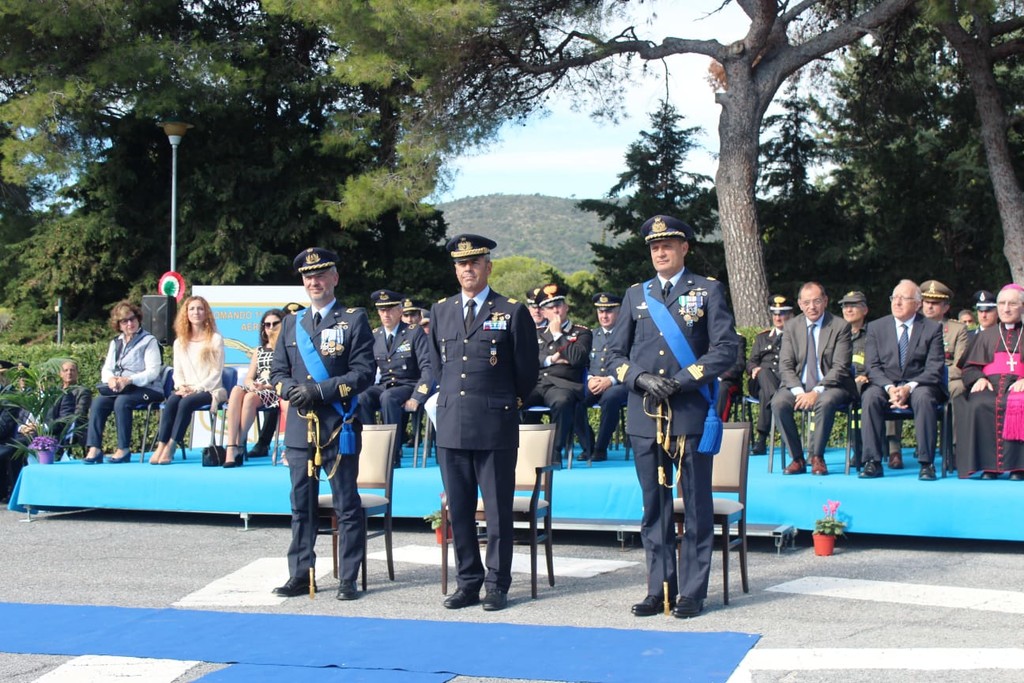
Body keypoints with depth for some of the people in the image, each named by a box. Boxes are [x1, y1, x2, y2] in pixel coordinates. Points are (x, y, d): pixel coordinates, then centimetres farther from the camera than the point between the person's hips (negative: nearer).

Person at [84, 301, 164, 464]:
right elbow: (106, 369, 13)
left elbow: (153, 371, -10)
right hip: (118, 389, 5)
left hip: (145, 389, -5)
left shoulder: (149, 341, 1)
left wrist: (128, 380, -23)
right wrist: (111, 379, -12)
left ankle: (124, 449, -28)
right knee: (98, 402, -23)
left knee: (122, 401, -34)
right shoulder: (115, 343, 20)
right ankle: (94, 449, -27)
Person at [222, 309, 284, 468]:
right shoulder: (259, 351, 27)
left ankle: (237, 445, -27)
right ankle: (231, 447, -41)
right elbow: (248, 378, 17)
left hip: (276, 391, -4)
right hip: (256, 390, 4)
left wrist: (268, 384, -17)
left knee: (250, 397, -36)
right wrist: (252, 384, -7)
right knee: (237, 390, -31)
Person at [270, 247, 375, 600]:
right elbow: (277, 372, 15)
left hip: (338, 427, -4)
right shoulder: (291, 324, 16)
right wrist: (291, 389, -8)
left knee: (347, 506, 0)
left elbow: (363, 373, -7)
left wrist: (318, 390, -15)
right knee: (301, 506, 8)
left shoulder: (354, 320, 1)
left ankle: (348, 579, 6)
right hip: (299, 427, 4)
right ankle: (301, 575, 15)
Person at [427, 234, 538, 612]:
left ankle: (497, 584, 9)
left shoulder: (513, 312, 0)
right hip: (451, 426, 4)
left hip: (496, 426, -4)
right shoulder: (440, 311, 12)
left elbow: (527, 372, 6)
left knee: (498, 510, 1)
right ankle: (468, 582, 16)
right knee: (458, 510, 7)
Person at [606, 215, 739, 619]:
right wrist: (641, 378, -7)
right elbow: (617, 354, 13)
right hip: (644, 416, 3)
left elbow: (725, 350, -4)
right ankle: (659, 587, 14)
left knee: (696, 505, 0)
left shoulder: (708, 291, 5)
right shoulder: (635, 296, 15)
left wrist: (681, 380, -13)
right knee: (654, 505, 7)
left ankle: (692, 591, 7)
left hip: (691, 414, -3)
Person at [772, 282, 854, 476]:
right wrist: (799, 392, -18)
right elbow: (785, 366, 1)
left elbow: (840, 367, -9)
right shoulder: (791, 327, 7)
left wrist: (817, 391, -22)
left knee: (825, 402, -37)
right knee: (778, 402, -28)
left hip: (829, 387, -3)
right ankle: (797, 458, -17)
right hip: (798, 386, 3)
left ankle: (817, 457, -19)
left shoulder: (840, 326, -2)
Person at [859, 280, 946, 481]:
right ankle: (872, 462, -29)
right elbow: (873, 366, 2)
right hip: (886, 384, 2)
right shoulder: (876, 327, 9)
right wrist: (889, 388, -18)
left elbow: (934, 368, -6)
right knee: (870, 397, -31)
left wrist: (909, 387, -22)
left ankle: (926, 463, -31)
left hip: (919, 384, -2)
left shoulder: (933, 328, 3)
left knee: (924, 397, -36)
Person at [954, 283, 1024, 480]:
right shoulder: (986, 335, 27)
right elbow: (970, 367, 19)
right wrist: (979, 379, -4)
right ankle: (989, 464, -31)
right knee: (979, 406, -35)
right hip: (990, 384, 2)